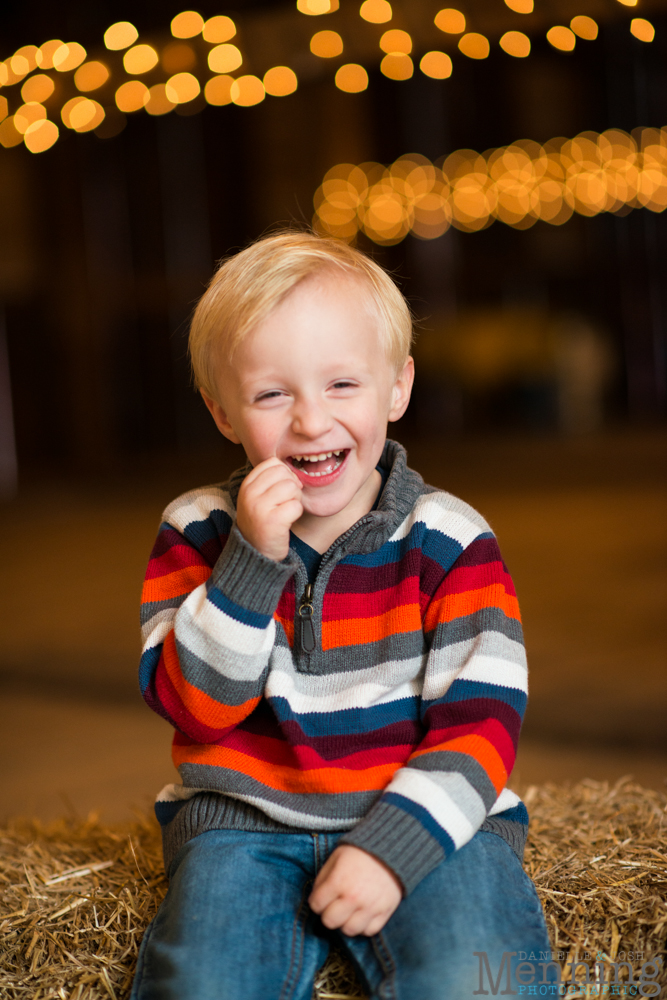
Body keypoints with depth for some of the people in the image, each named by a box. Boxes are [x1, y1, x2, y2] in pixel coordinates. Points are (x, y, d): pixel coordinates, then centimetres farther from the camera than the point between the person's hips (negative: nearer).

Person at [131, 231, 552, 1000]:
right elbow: (193, 705, -10)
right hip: (246, 818, 0)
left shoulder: (450, 541, -4)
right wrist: (252, 560, -21)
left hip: (423, 820, 0)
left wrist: (392, 846, -20)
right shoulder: (199, 533, 0)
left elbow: (480, 722, -7)